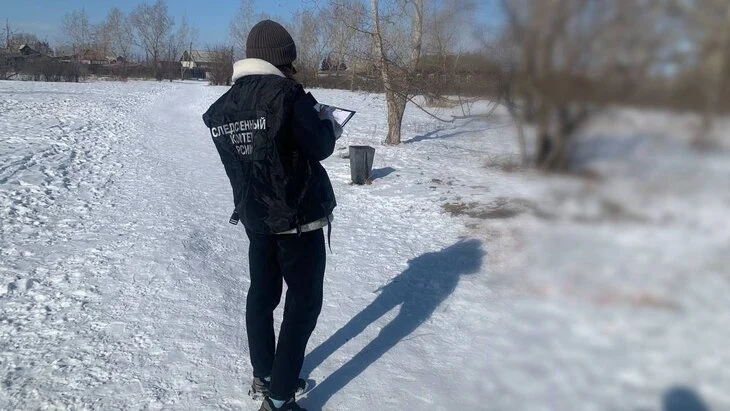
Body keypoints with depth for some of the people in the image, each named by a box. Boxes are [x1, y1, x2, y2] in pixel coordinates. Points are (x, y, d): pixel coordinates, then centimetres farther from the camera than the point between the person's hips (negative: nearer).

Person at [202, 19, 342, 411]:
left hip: (255, 218, 7)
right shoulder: (285, 93, -17)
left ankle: (263, 376, 34)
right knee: (303, 303, 4)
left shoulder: (221, 107, 4)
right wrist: (328, 124, 8)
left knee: (261, 296, 19)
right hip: (298, 218, -7)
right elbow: (320, 147, -14)